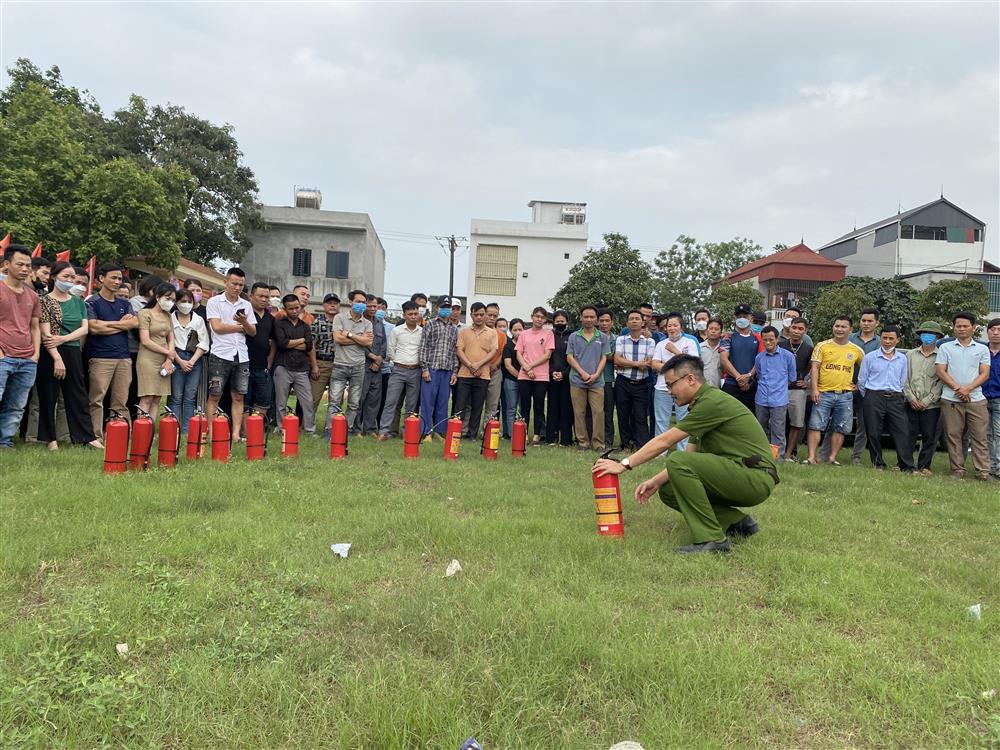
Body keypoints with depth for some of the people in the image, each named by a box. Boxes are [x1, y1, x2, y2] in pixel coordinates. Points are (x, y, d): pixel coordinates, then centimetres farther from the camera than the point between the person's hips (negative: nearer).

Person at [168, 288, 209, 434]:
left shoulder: (199, 319, 12)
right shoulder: (171, 318, 5)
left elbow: (203, 343, 6)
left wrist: (192, 361, -5)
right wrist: (180, 361, -8)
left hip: (195, 360, 2)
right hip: (177, 359, -2)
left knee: (190, 398, 1)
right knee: (176, 397, -4)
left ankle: (187, 431, 3)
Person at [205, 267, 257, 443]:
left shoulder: (246, 305, 14)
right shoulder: (215, 302, 2)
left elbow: (253, 332, 11)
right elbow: (217, 327, -9)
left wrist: (245, 322, -9)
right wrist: (241, 327, 0)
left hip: (241, 356, 4)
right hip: (220, 355, -4)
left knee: (238, 397, 4)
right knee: (214, 396, -1)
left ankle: (236, 434, 7)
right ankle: (211, 433, 5)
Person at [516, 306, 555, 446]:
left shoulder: (548, 334, 5)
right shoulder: (524, 334, 11)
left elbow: (547, 355, -3)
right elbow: (519, 354, 7)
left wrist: (531, 365, -9)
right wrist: (526, 368, -9)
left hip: (541, 376, -2)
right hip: (524, 376, 2)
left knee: (539, 407, 2)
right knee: (524, 406, 4)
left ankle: (537, 435, 8)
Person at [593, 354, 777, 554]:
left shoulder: (712, 401, -17)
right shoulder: (701, 403, 14)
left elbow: (664, 441, -17)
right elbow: (690, 456, 15)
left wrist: (624, 464, -12)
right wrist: (655, 482, 7)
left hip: (756, 478, -10)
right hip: (738, 477, 10)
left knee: (678, 461, -25)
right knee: (668, 490, 6)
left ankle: (711, 538, -20)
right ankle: (737, 522, 11)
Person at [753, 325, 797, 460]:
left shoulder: (787, 356, 0)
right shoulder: (759, 357, 9)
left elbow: (792, 378, 9)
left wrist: (779, 387, 11)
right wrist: (764, 388, 10)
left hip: (779, 400, -4)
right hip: (761, 400, 4)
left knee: (778, 433, -5)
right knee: (762, 431, 12)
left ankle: (778, 459, 0)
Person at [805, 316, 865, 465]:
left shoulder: (857, 350, 9)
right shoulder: (823, 346, 2)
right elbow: (814, 367, -2)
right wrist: (814, 389, -10)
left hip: (845, 395, 2)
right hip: (823, 393, -2)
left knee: (840, 429, 4)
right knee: (816, 426, -7)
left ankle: (832, 458, 12)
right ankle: (811, 457, -5)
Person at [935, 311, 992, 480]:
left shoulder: (982, 349, 12)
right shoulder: (945, 348, 10)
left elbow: (985, 374, 3)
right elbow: (941, 372, 1)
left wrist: (967, 389, -12)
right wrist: (957, 389, -10)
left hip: (976, 399, 0)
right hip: (951, 399, 0)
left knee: (979, 436, -2)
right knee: (953, 435, 1)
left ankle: (983, 471, 1)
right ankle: (958, 470, 8)